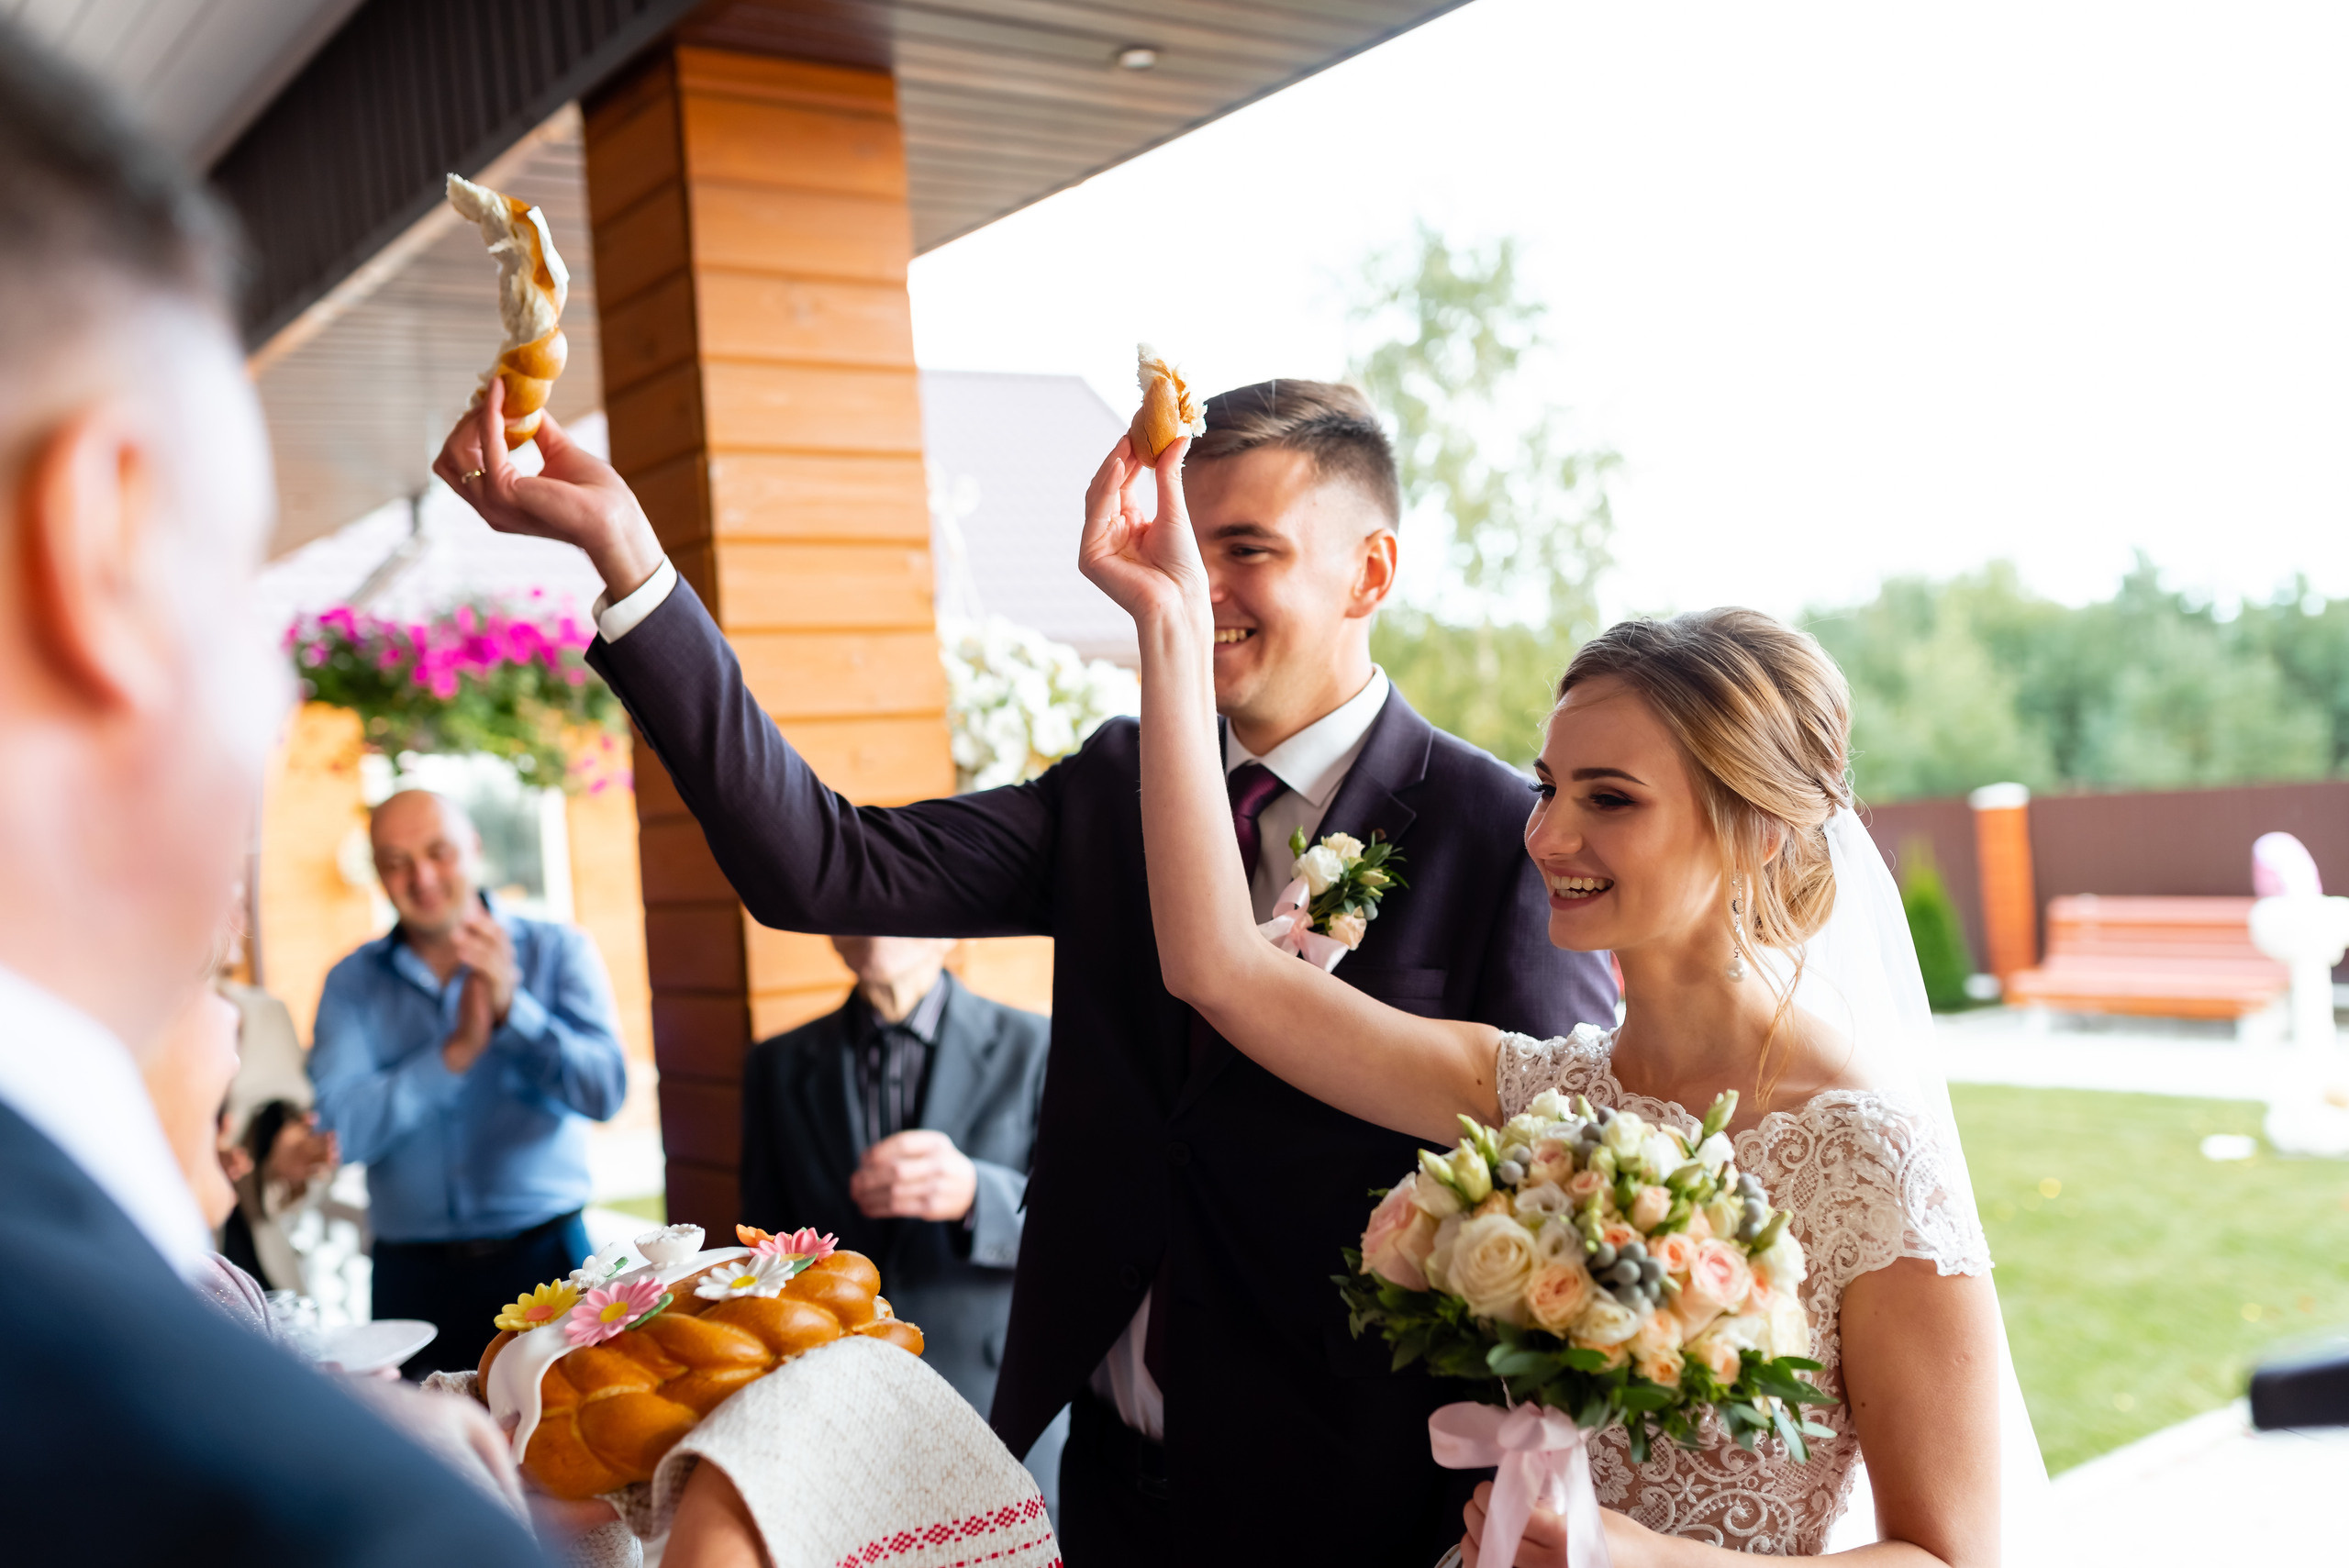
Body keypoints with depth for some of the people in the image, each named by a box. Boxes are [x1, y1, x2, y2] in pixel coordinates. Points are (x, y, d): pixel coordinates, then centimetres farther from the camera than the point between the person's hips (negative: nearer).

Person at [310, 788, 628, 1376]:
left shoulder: (558, 951, 1)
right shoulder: (351, 984, 5)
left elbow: (605, 1092, -10)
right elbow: (341, 1130, -7)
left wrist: (513, 1008, -22)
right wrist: (457, 1051, -16)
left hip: (544, 1258, -1)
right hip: (413, 1277, 1)